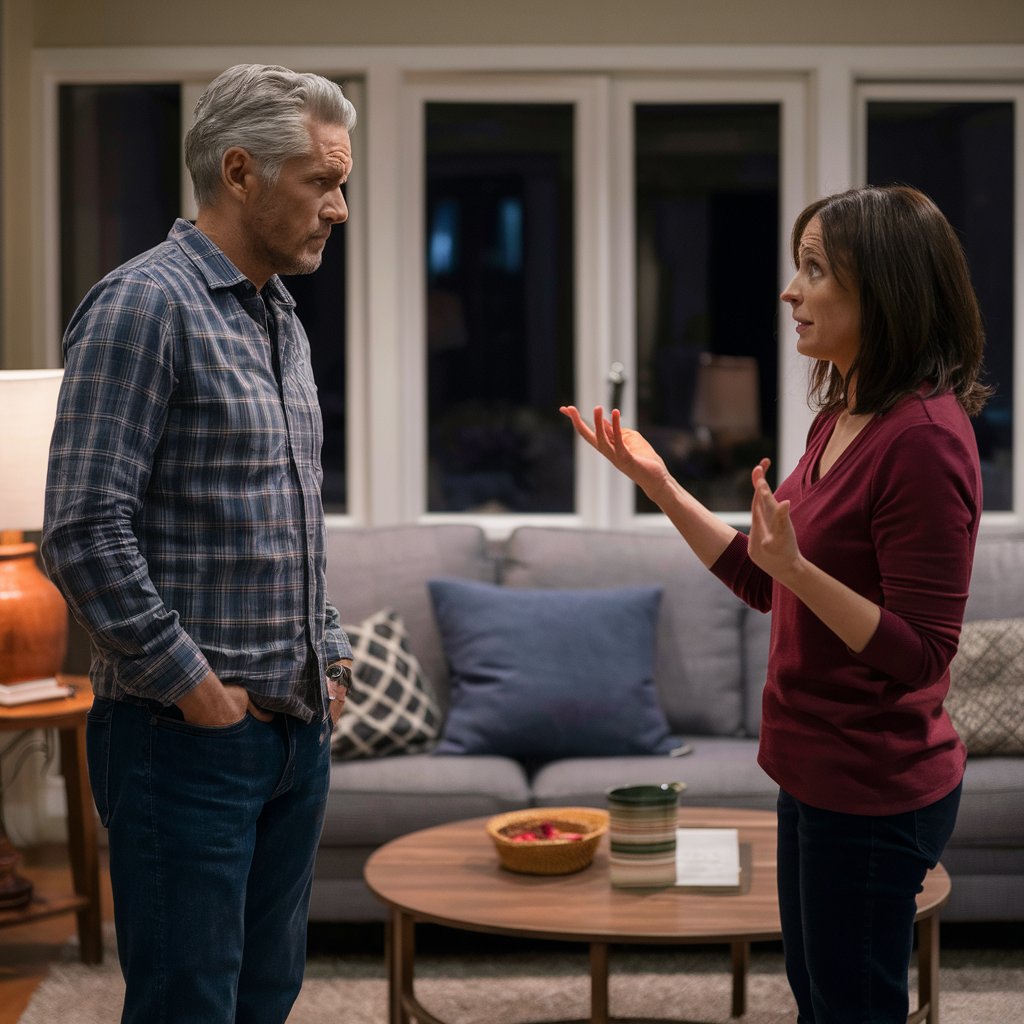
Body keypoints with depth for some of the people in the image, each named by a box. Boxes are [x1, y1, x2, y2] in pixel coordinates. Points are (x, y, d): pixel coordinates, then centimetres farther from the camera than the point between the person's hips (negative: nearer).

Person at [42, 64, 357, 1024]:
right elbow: (84, 533, -20)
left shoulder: (281, 321, 15)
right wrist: (191, 686, -16)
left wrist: (330, 658, 13)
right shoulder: (144, 305, -13)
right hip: (186, 734, -8)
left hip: (295, 729, 8)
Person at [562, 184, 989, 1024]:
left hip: (873, 794, -10)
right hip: (817, 771, 10)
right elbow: (766, 586, 13)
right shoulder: (841, 419, 7)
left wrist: (798, 567, -34)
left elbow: (919, 653, -22)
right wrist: (658, 485, 6)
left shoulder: (923, 438, -22)